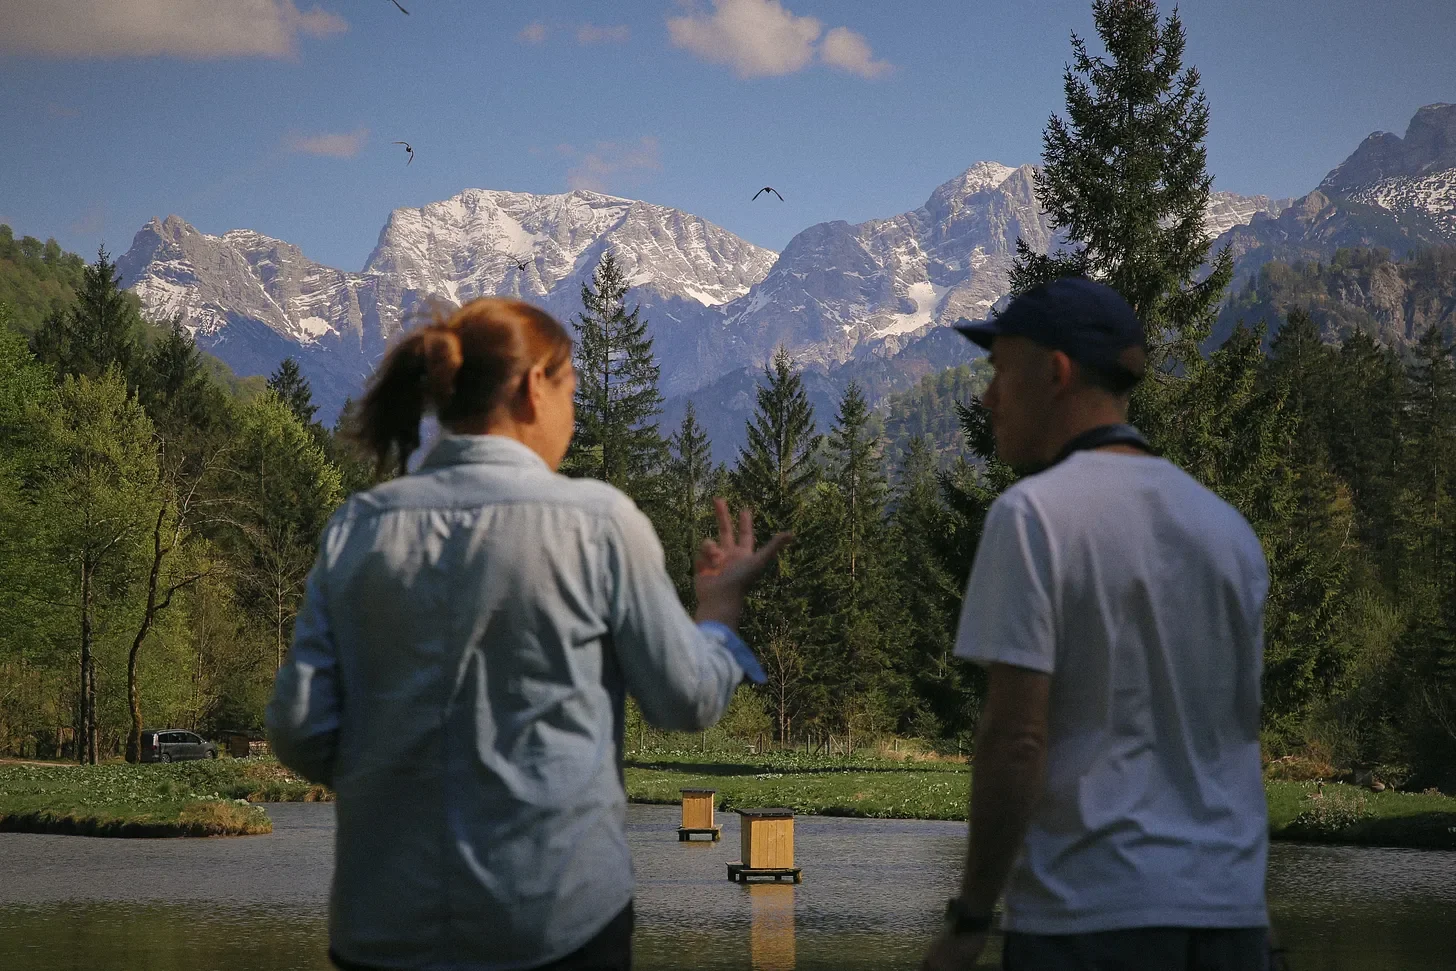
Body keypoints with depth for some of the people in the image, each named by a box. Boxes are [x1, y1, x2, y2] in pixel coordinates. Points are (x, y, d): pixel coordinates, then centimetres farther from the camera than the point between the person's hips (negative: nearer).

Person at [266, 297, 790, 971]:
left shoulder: (357, 526, 0)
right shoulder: (597, 519, -7)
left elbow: (299, 729, 0)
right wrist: (722, 603, 19)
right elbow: (689, 701, -1)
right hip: (558, 915, -3)